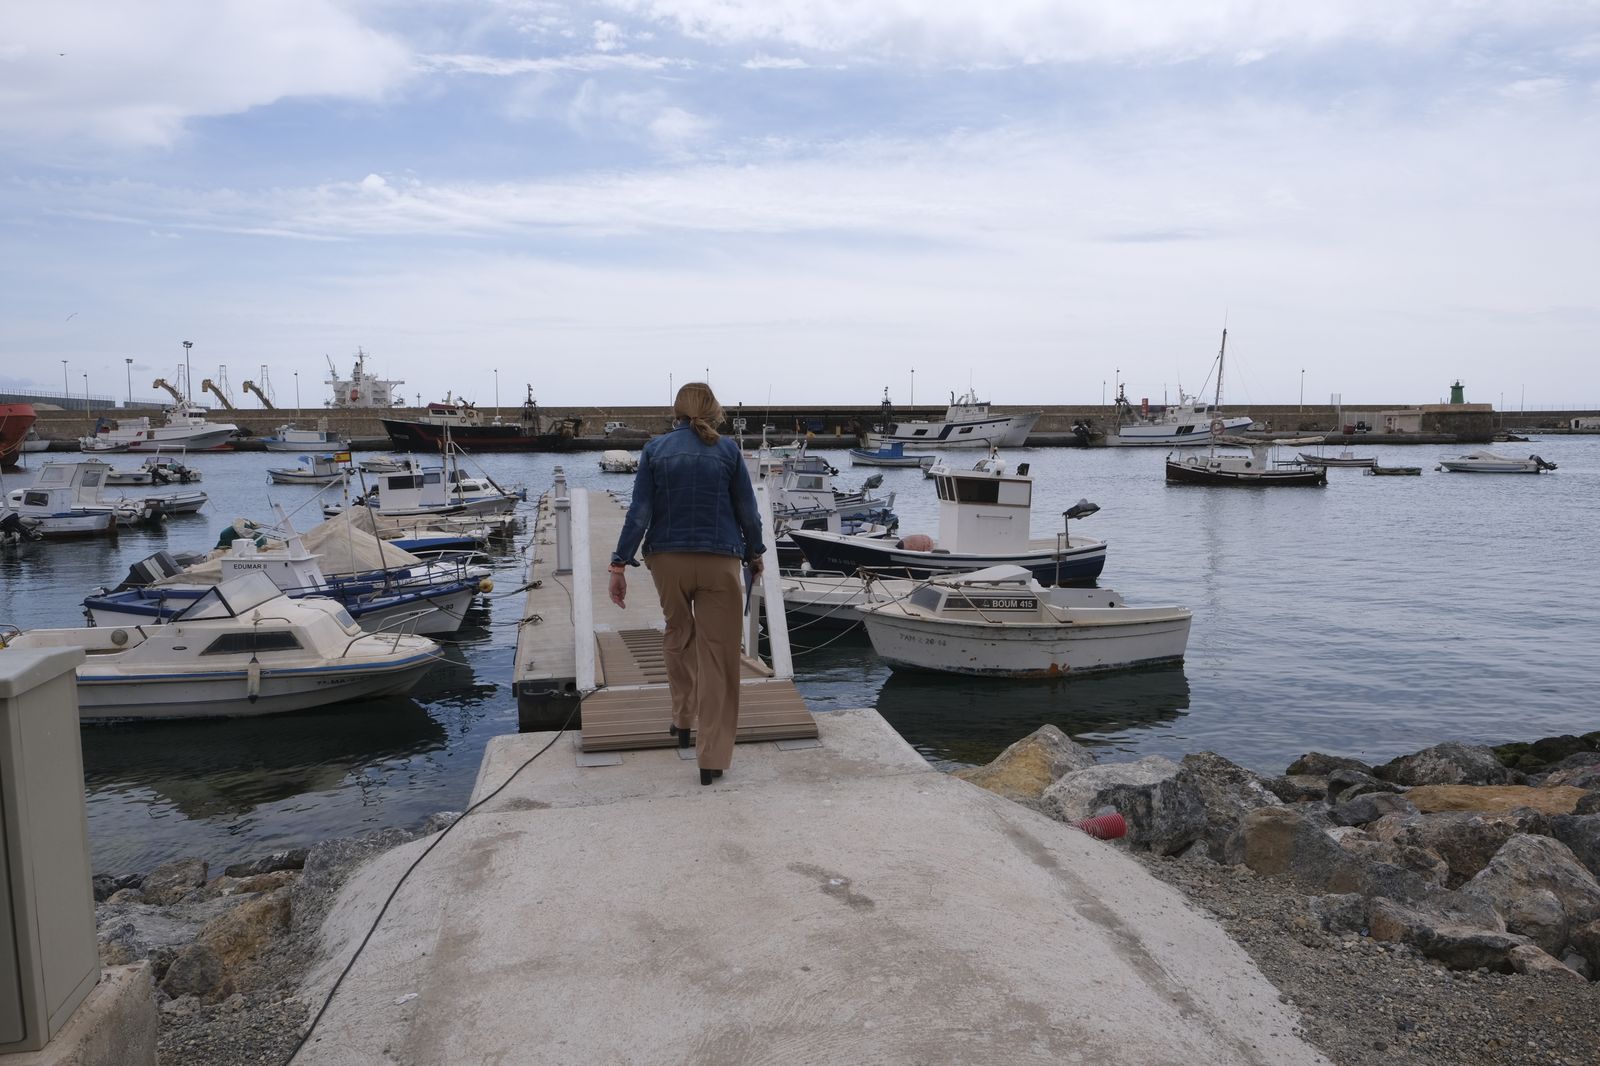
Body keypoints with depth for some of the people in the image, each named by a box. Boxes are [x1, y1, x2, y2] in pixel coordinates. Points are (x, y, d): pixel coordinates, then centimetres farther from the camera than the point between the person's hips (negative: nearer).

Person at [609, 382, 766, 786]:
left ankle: (683, 721, 34)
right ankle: (712, 758, 1)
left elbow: (639, 511, -4)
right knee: (718, 656, 2)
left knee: (678, 635, 26)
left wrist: (620, 564, -2)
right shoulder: (727, 449, 0)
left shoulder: (656, 448, 1)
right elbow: (747, 510, 4)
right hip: (719, 561, -2)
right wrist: (755, 554, 17)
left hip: (668, 559, 2)